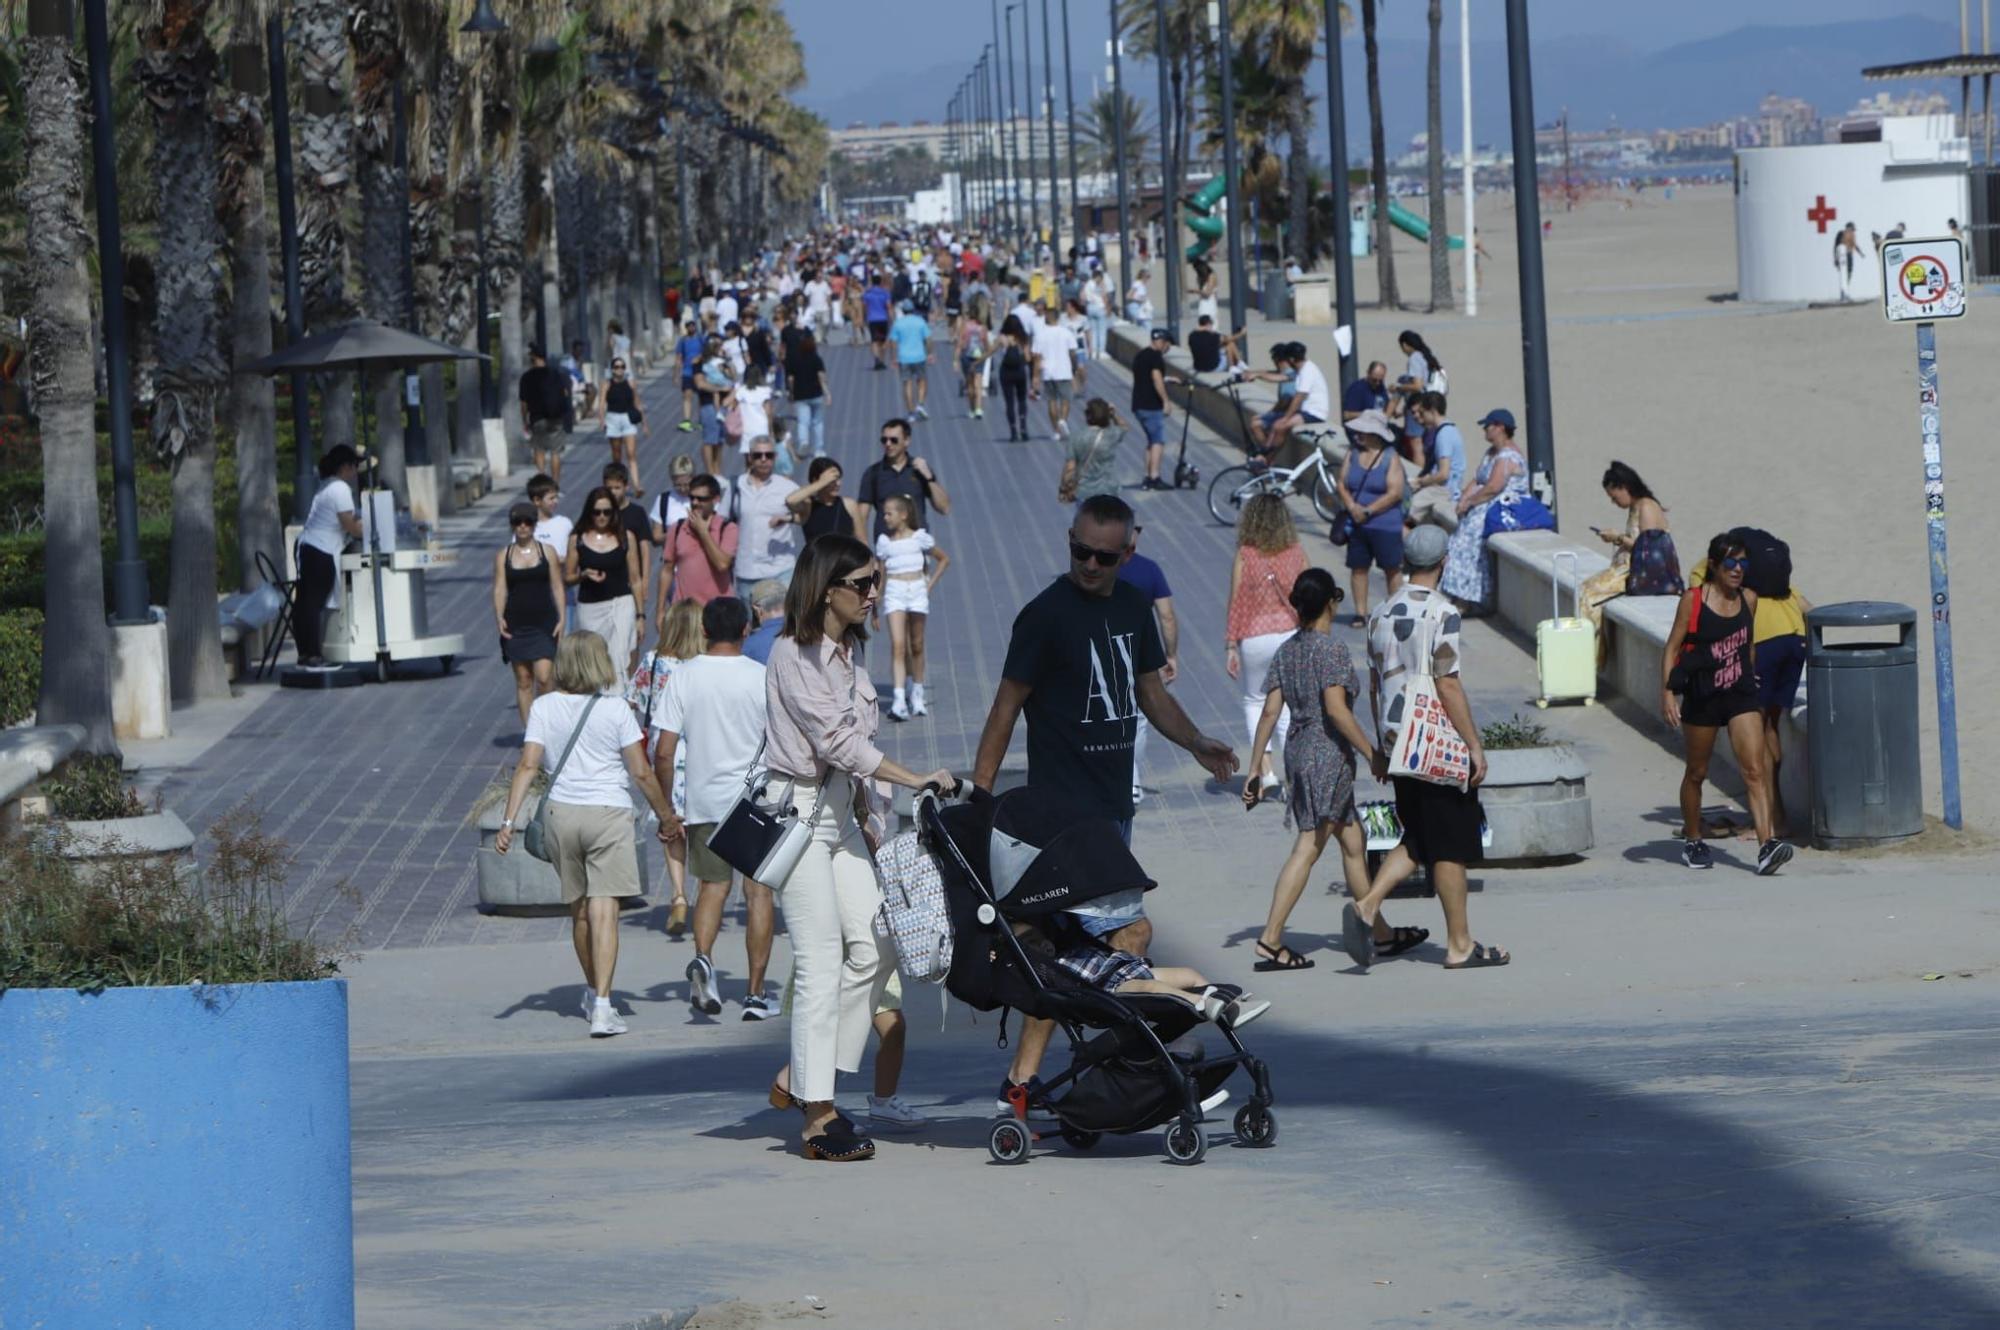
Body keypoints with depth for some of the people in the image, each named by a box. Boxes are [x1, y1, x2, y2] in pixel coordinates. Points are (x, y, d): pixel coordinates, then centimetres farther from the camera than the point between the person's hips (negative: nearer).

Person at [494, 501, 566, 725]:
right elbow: (500, 589, 0)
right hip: (516, 625, 1)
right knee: (523, 680, 4)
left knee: (544, 677, -14)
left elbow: (557, 587, 5)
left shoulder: (547, 552, 5)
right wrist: (499, 616, -15)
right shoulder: (503, 555, 6)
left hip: (544, 623, -1)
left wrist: (561, 619, -3)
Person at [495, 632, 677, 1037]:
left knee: (579, 909, 18)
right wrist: (666, 816, 7)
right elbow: (641, 773, -4)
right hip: (609, 812, -3)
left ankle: (593, 992, 36)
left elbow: (528, 765, -6)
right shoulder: (614, 709, -5)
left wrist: (509, 821, -7)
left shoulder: (543, 707, 1)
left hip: (561, 813, 3)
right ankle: (602, 1005, -16)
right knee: (603, 910, -7)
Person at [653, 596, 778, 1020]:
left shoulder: (681, 678, -4)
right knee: (758, 890, 7)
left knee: (712, 884, 18)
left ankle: (703, 957, -9)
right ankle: (755, 994, 7)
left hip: (703, 800, 2)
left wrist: (665, 811, 3)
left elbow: (663, 752, -6)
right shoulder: (762, 678, -8)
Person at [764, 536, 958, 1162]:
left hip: (840, 811, 9)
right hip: (797, 808, -9)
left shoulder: (849, 652, 13)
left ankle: (800, 1079, 10)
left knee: (875, 947, 0)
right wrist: (913, 779, -22)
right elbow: (834, 736, -20)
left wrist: (870, 815, 12)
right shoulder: (794, 654, -13)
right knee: (821, 960, -10)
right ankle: (817, 1116, -7)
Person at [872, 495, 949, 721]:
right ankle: (899, 700, -21)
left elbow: (944, 559, 12)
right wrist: (875, 608, 9)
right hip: (894, 593, 0)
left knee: (916, 646, 9)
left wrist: (931, 583, 2)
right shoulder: (884, 541, 4)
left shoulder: (919, 538, 1)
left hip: (917, 592, 0)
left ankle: (917, 695, 25)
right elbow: (880, 575, 9)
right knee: (898, 645, -13)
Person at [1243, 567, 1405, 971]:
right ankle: (1270, 939, -13)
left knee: (1353, 841, 16)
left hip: (1298, 750, 8)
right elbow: (1336, 709, -21)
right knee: (1308, 848, -7)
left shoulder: (1286, 651, 9)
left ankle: (1380, 932, 25)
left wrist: (1255, 768, 8)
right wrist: (1371, 753, -15)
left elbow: (1270, 711, 7)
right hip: (1328, 754, -8)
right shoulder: (1331, 649, -13)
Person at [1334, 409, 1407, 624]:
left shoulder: (1391, 458, -9)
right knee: (1358, 567, 7)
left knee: (1392, 568, 0)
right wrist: (1352, 505, -13)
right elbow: (1341, 483, 5)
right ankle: (1360, 613, 14)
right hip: (1356, 524, 5)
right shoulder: (1353, 454, 7)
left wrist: (1368, 511, -18)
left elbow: (1395, 493, -15)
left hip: (1385, 524, -5)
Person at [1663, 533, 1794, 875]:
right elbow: (1673, 647, -6)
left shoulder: (1748, 600, 4)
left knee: (1755, 770, -12)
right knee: (1696, 772, 13)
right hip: (1701, 696, -2)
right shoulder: (1693, 600, -8)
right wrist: (1667, 693, -13)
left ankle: (1767, 844, -22)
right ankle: (1692, 841, 31)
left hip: (1740, 695, 2)